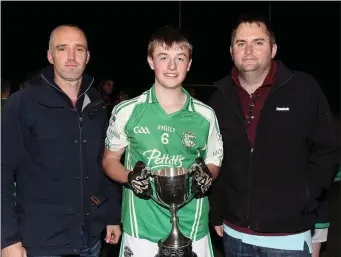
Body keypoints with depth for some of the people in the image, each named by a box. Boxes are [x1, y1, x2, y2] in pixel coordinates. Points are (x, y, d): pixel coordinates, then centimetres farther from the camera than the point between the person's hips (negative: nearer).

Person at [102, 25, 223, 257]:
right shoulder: (126, 112, -4)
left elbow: (214, 163, 10)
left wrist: (207, 175, -12)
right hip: (141, 231, -1)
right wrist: (130, 177, -13)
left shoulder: (205, 116, -1)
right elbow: (110, 160, 7)